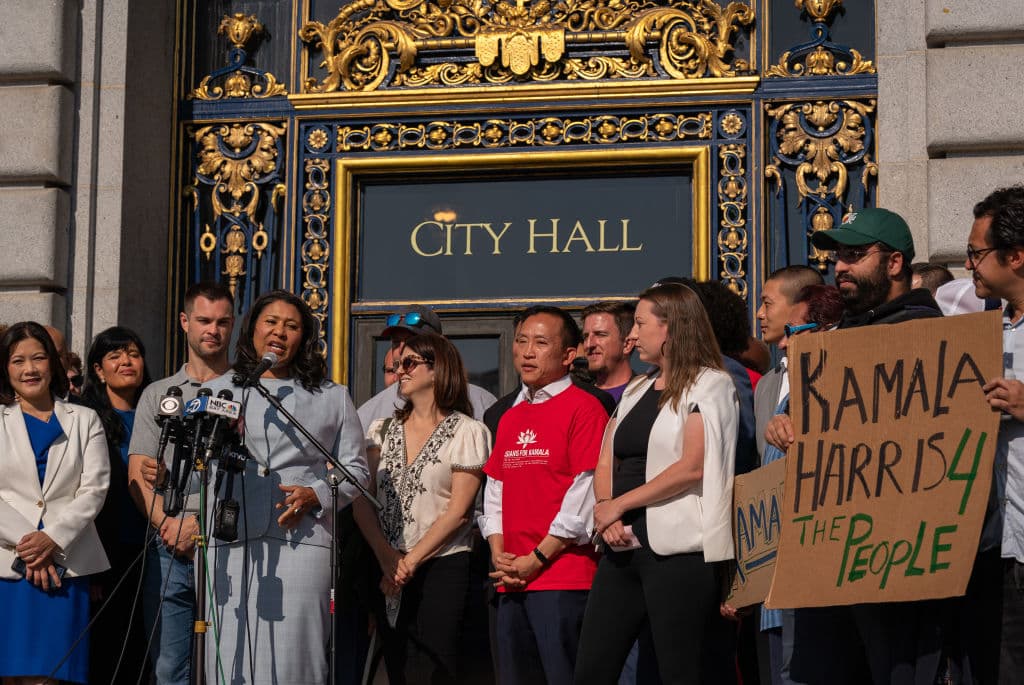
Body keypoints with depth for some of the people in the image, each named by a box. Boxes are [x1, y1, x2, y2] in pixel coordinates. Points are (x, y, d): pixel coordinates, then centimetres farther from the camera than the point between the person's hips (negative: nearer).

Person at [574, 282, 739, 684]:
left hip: (677, 547, -7)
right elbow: (606, 463, 16)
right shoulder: (637, 389, 20)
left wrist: (619, 505, -10)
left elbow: (691, 467, -14)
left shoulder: (709, 385, -3)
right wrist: (605, 511, -5)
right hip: (622, 546, 8)